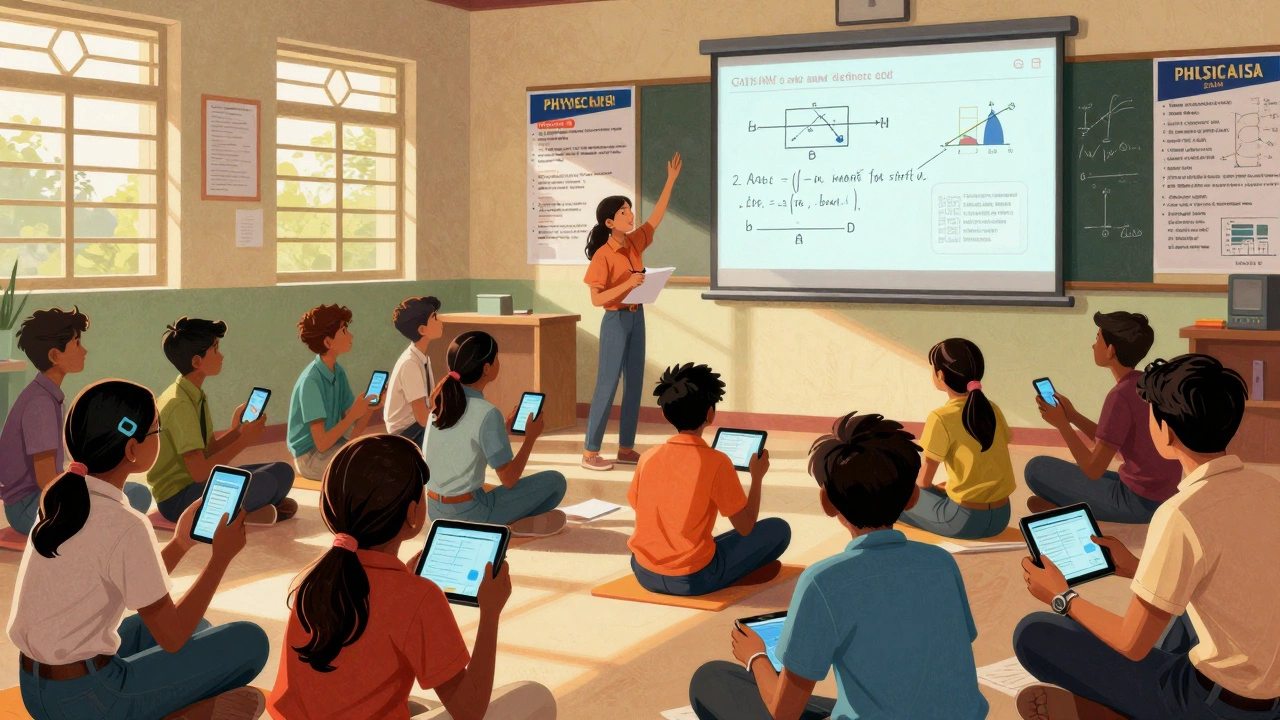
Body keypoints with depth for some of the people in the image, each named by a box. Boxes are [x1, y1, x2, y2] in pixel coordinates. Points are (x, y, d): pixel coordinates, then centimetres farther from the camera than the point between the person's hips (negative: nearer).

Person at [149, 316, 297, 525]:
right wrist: (244, 441, -18)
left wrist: (236, 430, -3)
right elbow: (199, 472, -25)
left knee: (282, 472, 3)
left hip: (197, 484, 9)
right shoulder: (179, 404, -21)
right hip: (177, 498, -9)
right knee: (263, 483, -27)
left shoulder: (197, 396, 8)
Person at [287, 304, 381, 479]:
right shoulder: (311, 381, -23)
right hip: (311, 457, -8)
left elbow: (353, 433, 0)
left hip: (333, 445, 8)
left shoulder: (338, 372, 3)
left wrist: (371, 405, -15)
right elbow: (321, 444, -24)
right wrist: (352, 415, -26)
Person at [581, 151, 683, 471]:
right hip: (616, 321, -8)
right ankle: (590, 453, 0)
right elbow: (597, 299, -17)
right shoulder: (603, 256, -15)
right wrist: (628, 284, -27)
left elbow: (656, 216, 9)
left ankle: (626, 448, 16)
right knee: (608, 384, -5)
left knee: (634, 383, 9)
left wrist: (671, 180, 4)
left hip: (637, 317, 8)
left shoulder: (635, 243, 4)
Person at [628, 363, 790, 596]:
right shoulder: (717, 462, -15)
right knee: (779, 530, 7)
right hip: (692, 579, -6)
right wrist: (757, 477, 6)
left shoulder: (648, 458, -3)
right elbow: (746, 528, -8)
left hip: (644, 574, 6)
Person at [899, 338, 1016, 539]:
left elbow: (925, 479, -7)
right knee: (942, 491, 33)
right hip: (1001, 517, 7)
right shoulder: (993, 410, 2)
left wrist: (919, 486, 15)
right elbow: (990, 464, 10)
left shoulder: (941, 418, -16)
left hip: (965, 519, -7)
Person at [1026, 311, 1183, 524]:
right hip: (1164, 496, 9)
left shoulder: (1121, 395, -21)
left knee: (1037, 469, -7)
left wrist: (1062, 424, -10)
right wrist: (1072, 415, 7)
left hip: (1139, 502, -9)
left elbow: (1094, 469, -18)